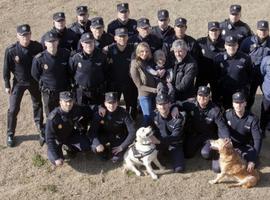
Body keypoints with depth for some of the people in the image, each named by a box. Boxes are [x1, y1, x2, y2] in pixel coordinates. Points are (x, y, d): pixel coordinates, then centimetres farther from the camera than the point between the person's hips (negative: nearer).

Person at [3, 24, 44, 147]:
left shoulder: (37, 47, -18)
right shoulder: (11, 51, -21)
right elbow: (6, 69, -10)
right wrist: (7, 85, -5)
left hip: (35, 81, 2)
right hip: (19, 83, -2)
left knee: (38, 104, 20)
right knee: (13, 109, -1)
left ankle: (39, 125, 46)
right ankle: (10, 134, 16)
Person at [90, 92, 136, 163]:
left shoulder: (123, 113, -22)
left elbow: (132, 132, -23)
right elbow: (92, 131, -16)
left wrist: (122, 147, -27)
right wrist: (98, 144, -33)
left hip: (118, 138, -1)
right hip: (104, 137, 1)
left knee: (116, 158, -23)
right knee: (95, 148, -29)